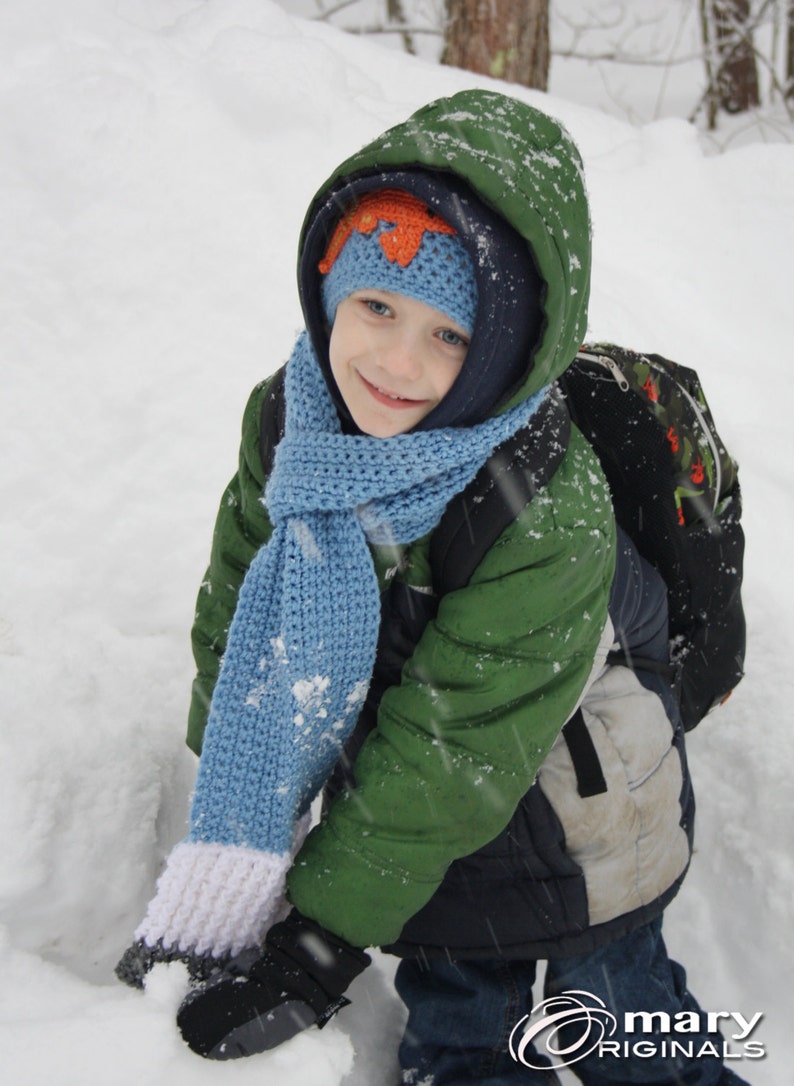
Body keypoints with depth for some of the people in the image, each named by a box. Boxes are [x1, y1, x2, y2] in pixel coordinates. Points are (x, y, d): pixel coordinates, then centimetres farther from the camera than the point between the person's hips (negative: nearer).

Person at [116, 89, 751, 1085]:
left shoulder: (546, 511, -32)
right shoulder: (288, 421, -14)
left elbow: (450, 754, -28)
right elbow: (237, 635, -5)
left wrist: (322, 939, -23)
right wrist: (219, 889, -7)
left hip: (575, 851, -4)